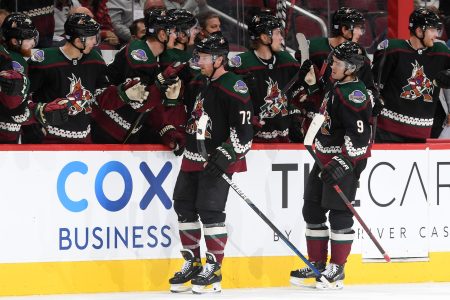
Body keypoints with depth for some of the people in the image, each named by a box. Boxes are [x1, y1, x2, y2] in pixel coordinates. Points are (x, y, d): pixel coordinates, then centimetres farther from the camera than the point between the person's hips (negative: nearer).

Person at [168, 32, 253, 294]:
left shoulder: (234, 88, -15)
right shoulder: (198, 84, 12)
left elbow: (244, 130, -18)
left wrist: (225, 155, -23)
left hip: (217, 159, -9)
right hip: (192, 157, 9)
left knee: (210, 211, -11)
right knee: (184, 207, 9)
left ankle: (213, 269, -2)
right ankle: (192, 264, 20)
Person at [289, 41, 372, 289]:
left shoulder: (355, 95, -19)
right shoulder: (336, 88, 12)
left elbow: (359, 135, -25)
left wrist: (343, 163, -30)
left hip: (347, 160, -10)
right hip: (325, 158, 10)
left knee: (339, 213, -6)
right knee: (312, 209, 11)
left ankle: (337, 269, 2)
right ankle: (316, 264, 19)